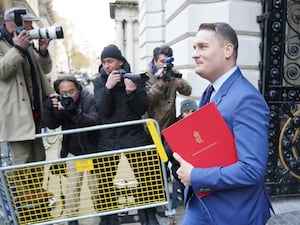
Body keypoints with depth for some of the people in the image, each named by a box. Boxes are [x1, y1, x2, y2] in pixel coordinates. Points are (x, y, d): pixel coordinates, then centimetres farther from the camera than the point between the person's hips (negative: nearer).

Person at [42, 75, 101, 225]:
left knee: (95, 185, 6)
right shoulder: (60, 103, -2)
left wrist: (74, 111, -42)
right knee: (72, 186, 6)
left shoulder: (89, 100, -15)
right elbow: (51, 125, -8)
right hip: (72, 152, 3)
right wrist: (48, 107, -26)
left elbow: (95, 122, -28)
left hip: (92, 151, -3)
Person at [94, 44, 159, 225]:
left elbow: (141, 110, -6)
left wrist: (131, 92, -23)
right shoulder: (99, 82, 2)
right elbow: (103, 111, -10)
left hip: (134, 136, -1)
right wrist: (108, 87, -23)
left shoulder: (135, 79, -1)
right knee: (106, 181, 6)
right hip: (108, 139, 1)